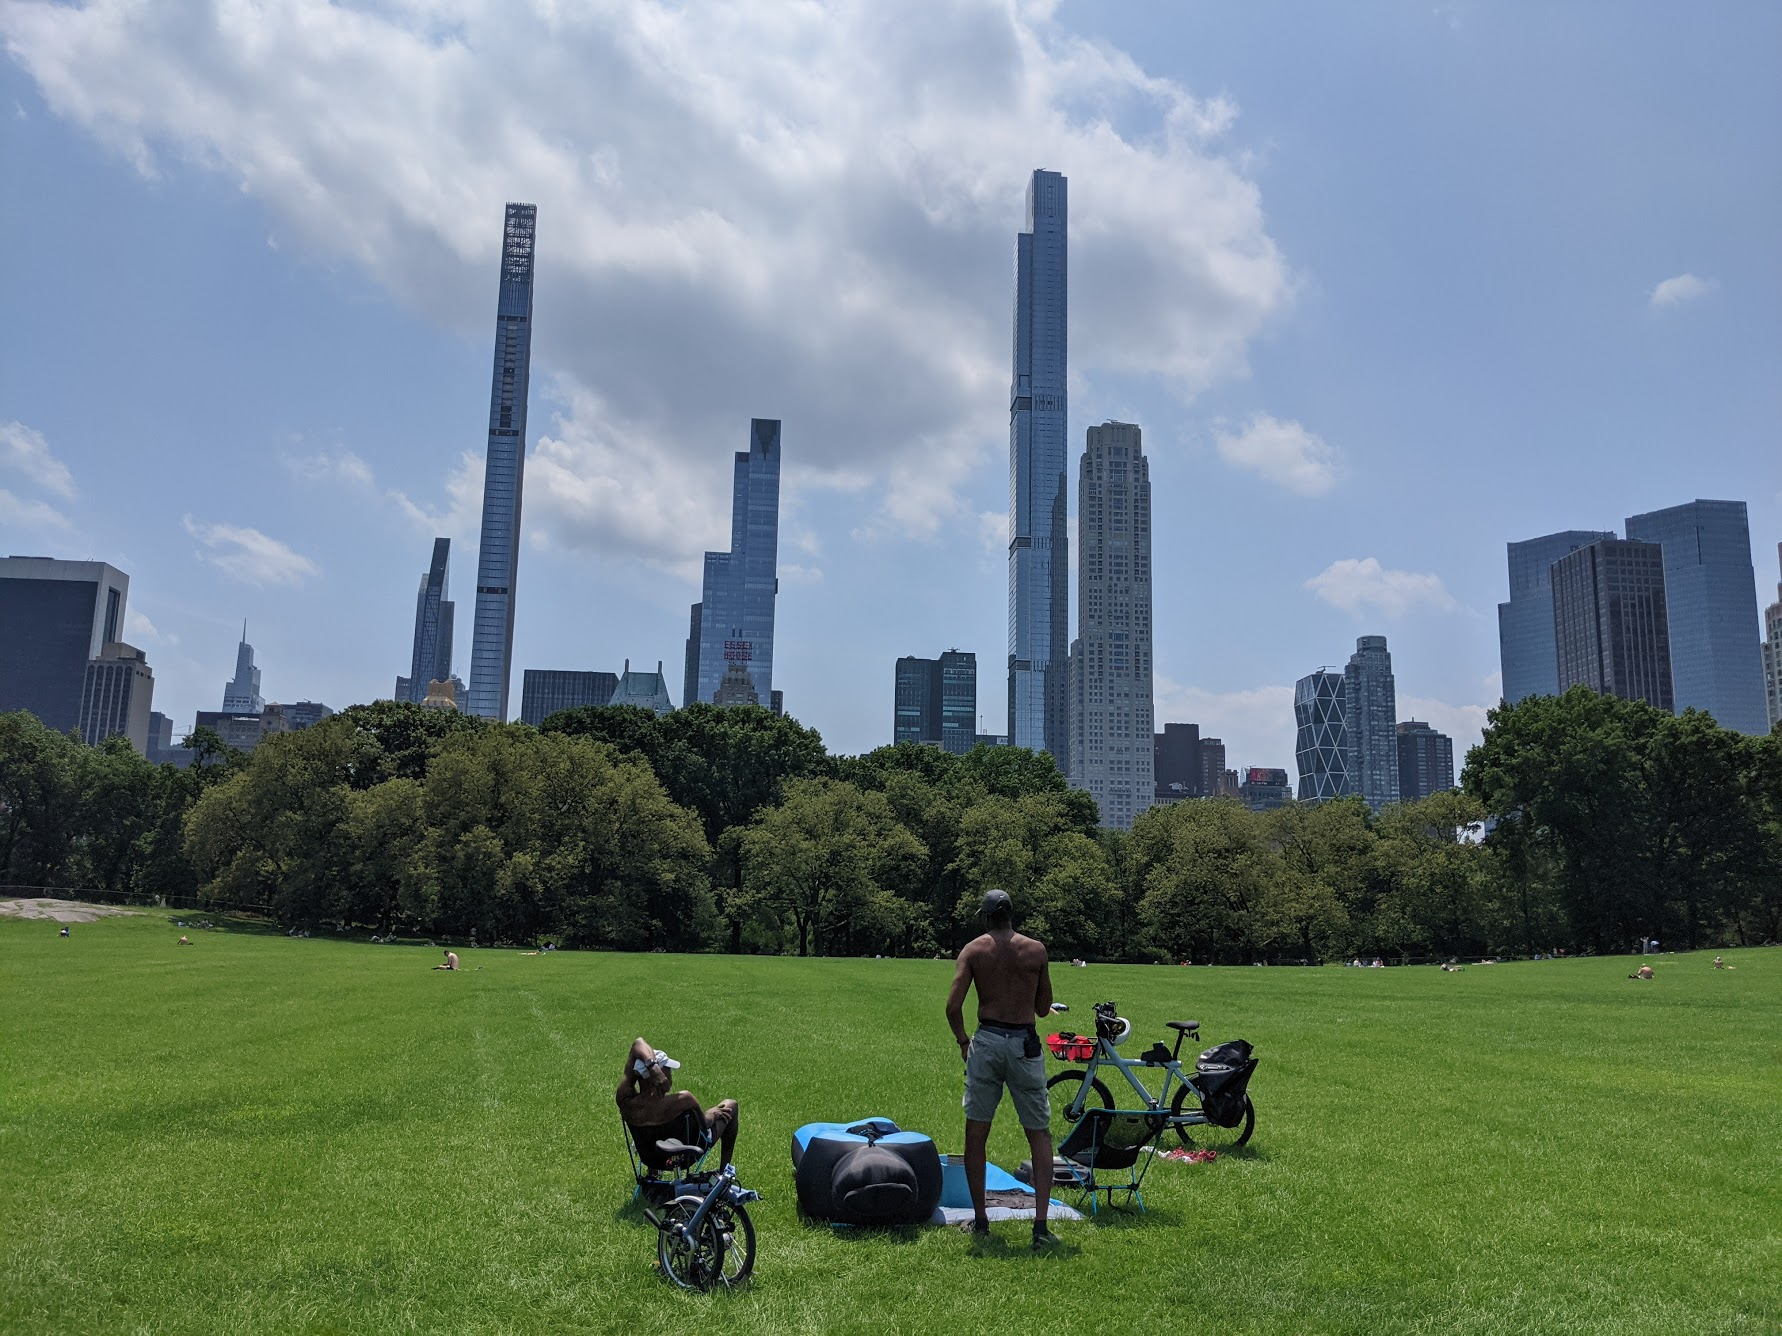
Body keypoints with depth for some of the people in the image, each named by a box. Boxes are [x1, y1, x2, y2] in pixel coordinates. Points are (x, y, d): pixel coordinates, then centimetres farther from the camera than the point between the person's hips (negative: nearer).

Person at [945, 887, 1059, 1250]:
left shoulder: (973, 950, 0)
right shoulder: (1036, 950, 2)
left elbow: (953, 1007, -9)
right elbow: (1043, 1009, 10)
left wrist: (963, 1040, 8)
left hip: (986, 1041, 0)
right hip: (1025, 1044, 0)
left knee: (976, 1136, 13)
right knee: (1040, 1135, 9)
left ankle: (980, 1220, 18)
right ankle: (1040, 1226, 0)